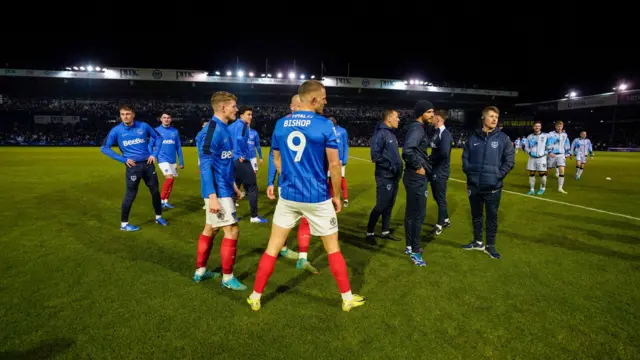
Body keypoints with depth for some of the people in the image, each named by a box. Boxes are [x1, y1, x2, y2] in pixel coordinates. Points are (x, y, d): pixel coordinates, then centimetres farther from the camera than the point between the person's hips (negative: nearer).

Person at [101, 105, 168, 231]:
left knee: (155, 191, 11)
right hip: (133, 167, -3)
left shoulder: (143, 126, 0)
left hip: (148, 164, 3)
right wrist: (123, 159, -9)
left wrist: (154, 154, 2)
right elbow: (104, 148, -2)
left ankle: (158, 217, 29)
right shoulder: (116, 130, -5)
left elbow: (158, 137, 12)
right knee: (130, 195, 0)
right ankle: (124, 223, 15)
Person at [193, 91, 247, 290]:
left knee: (210, 229, 16)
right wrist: (212, 196, -25)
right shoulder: (212, 130, -18)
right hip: (218, 192, -10)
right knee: (232, 231, -4)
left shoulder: (223, 129, 11)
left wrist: (232, 184, 22)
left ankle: (200, 271, 30)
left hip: (224, 189, 10)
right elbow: (206, 165, -22)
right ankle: (227, 277, 10)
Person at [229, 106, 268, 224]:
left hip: (231, 161, 9)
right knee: (252, 187, -1)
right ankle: (254, 216, 2)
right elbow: (240, 139, -28)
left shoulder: (231, 126, 17)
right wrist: (244, 155, -18)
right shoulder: (242, 125, -9)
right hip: (241, 161, -9)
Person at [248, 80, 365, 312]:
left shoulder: (280, 124, 3)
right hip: (317, 197, -3)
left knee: (273, 248, 14)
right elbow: (334, 165, -9)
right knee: (333, 249, 14)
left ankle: (255, 297, 24)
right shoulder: (325, 125, -11)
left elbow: (277, 161, 12)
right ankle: (347, 299, 27)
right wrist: (336, 195, 3)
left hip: (288, 196, 3)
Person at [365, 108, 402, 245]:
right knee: (381, 206, -4)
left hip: (394, 176, 9)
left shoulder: (391, 134, 14)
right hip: (385, 177, -9)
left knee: (389, 205, 14)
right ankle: (369, 233, 9)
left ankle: (385, 232, 24)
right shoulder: (380, 133, -15)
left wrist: (398, 167, 8)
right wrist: (390, 166, -18)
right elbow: (375, 156, -21)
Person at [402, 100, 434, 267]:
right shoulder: (417, 129, -16)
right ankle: (415, 251, 7)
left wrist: (420, 165, 9)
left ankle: (410, 246, 28)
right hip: (417, 178, -10)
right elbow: (407, 151, -31)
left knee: (411, 213, 16)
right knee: (418, 214, -3)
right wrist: (418, 167, -20)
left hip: (415, 177, 10)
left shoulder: (417, 128, 15)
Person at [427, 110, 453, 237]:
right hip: (434, 171, 9)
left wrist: (430, 159, -15)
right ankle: (446, 220, 33)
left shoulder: (445, 134, -17)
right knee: (437, 197, 18)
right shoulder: (436, 133, 12)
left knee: (441, 198, 2)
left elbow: (444, 153, -29)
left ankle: (440, 225, 13)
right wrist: (430, 159, -3)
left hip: (440, 172, -9)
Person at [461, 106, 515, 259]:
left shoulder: (503, 138, -2)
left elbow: (510, 160, -3)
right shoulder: (473, 138, 3)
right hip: (474, 185, 2)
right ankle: (478, 242, 32)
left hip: (493, 187, -2)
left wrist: (498, 175, -10)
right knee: (476, 215, 16)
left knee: (492, 217, 7)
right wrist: (469, 172, -2)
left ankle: (490, 245, 22)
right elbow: (465, 157, 10)